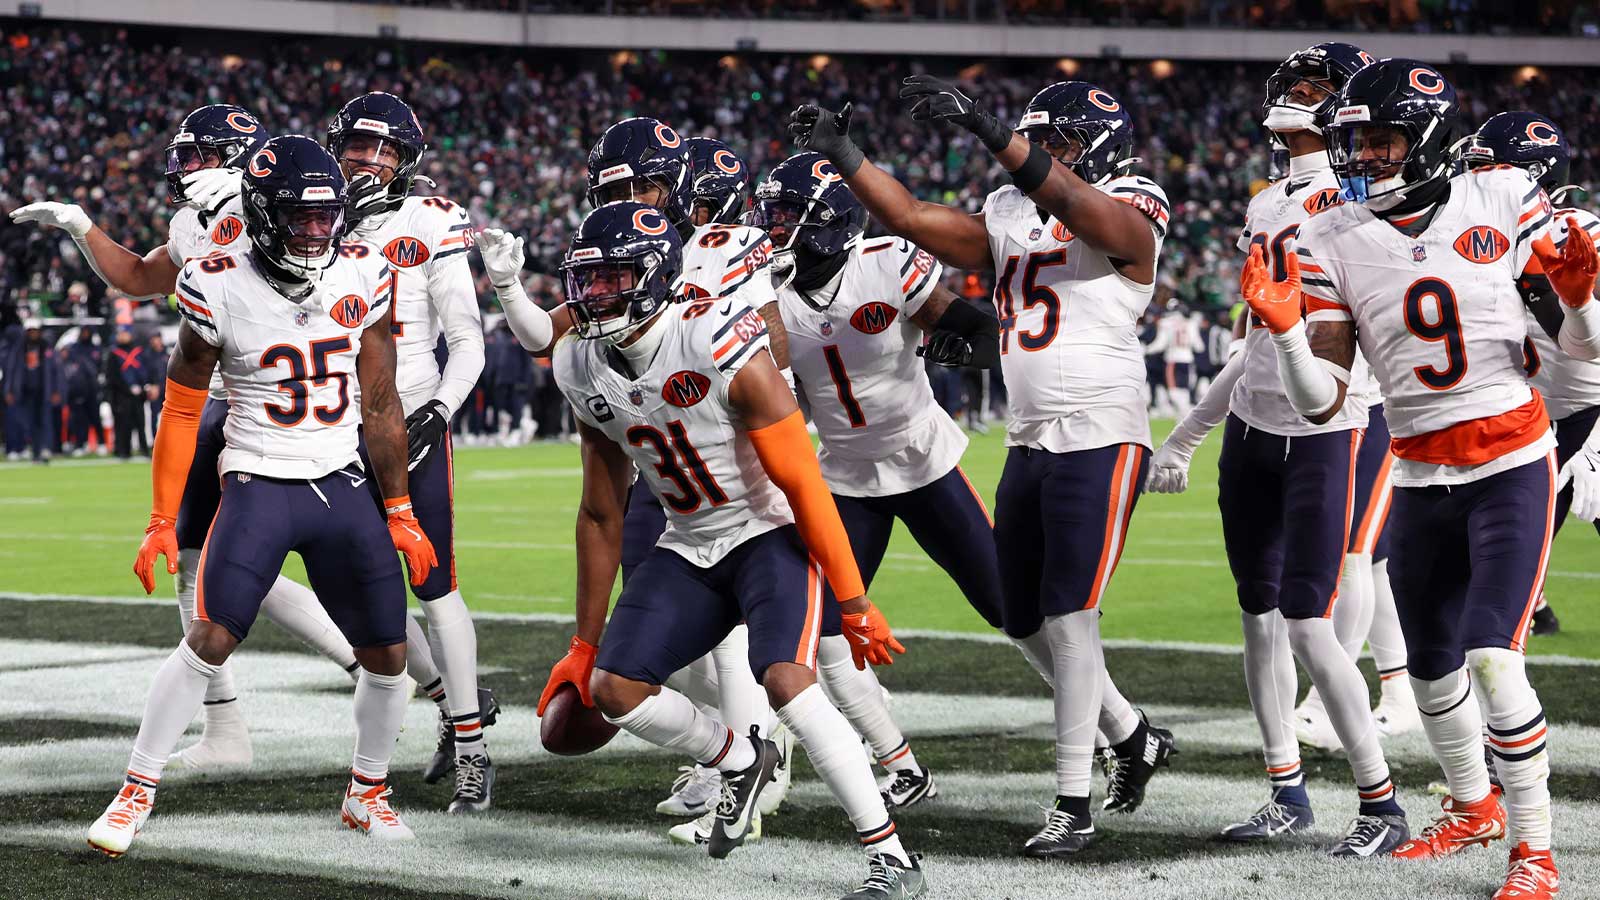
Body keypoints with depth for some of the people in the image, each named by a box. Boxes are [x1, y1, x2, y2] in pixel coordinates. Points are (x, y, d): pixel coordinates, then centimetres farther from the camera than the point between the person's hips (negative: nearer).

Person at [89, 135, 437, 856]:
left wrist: (400, 513, 11)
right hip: (259, 483, -4)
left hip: (342, 486, 4)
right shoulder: (221, 290, -10)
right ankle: (136, 795, -4)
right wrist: (161, 521, -1)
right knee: (209, 641, -16)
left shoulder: (362, 281, 0)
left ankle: (367, 794, 25)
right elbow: (182, 411, 0)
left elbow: (380, 406, 9)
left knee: (389, 653, 3)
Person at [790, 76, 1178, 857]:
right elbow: (915, 220, 12)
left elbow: (1070, 201, -30)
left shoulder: (1127, 217, -9)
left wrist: (983, 128, -40)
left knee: (1068, 617, -11)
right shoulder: (1011, 216, 14)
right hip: (1030, 442, 8)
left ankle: (1073, 805, -4)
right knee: (1026, 620, 13)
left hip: (1101, 441, -8)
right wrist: (844, 159, 2)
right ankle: (1133, 739, 33)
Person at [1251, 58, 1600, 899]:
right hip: (1420, 476, 4)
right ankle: (1474, 805, 40)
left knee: (1492, 659, -15)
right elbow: (1321, 402, -5)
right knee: (1430, 666, 13)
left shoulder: (1501, 201, -6)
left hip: (1511, 466, -4)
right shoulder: (1331, 243, -2)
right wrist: (1284, 328, -21)